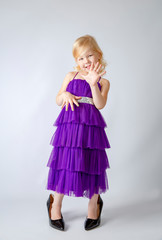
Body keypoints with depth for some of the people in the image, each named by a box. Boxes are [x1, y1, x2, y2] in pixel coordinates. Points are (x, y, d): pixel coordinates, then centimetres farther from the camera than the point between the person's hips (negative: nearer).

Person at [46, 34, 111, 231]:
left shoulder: (103, 82, 5)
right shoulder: (70, 76, 10)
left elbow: (100, 104, -10)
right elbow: (58, 101, 10)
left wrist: (93, 84, -21)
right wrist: (64, 95, -12)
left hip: (91, 128, -1)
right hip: (69, 125, 1)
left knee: (91, 164, 6)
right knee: (64, 163, 4)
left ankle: (94, 203, 32)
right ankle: (56, 204, 28)